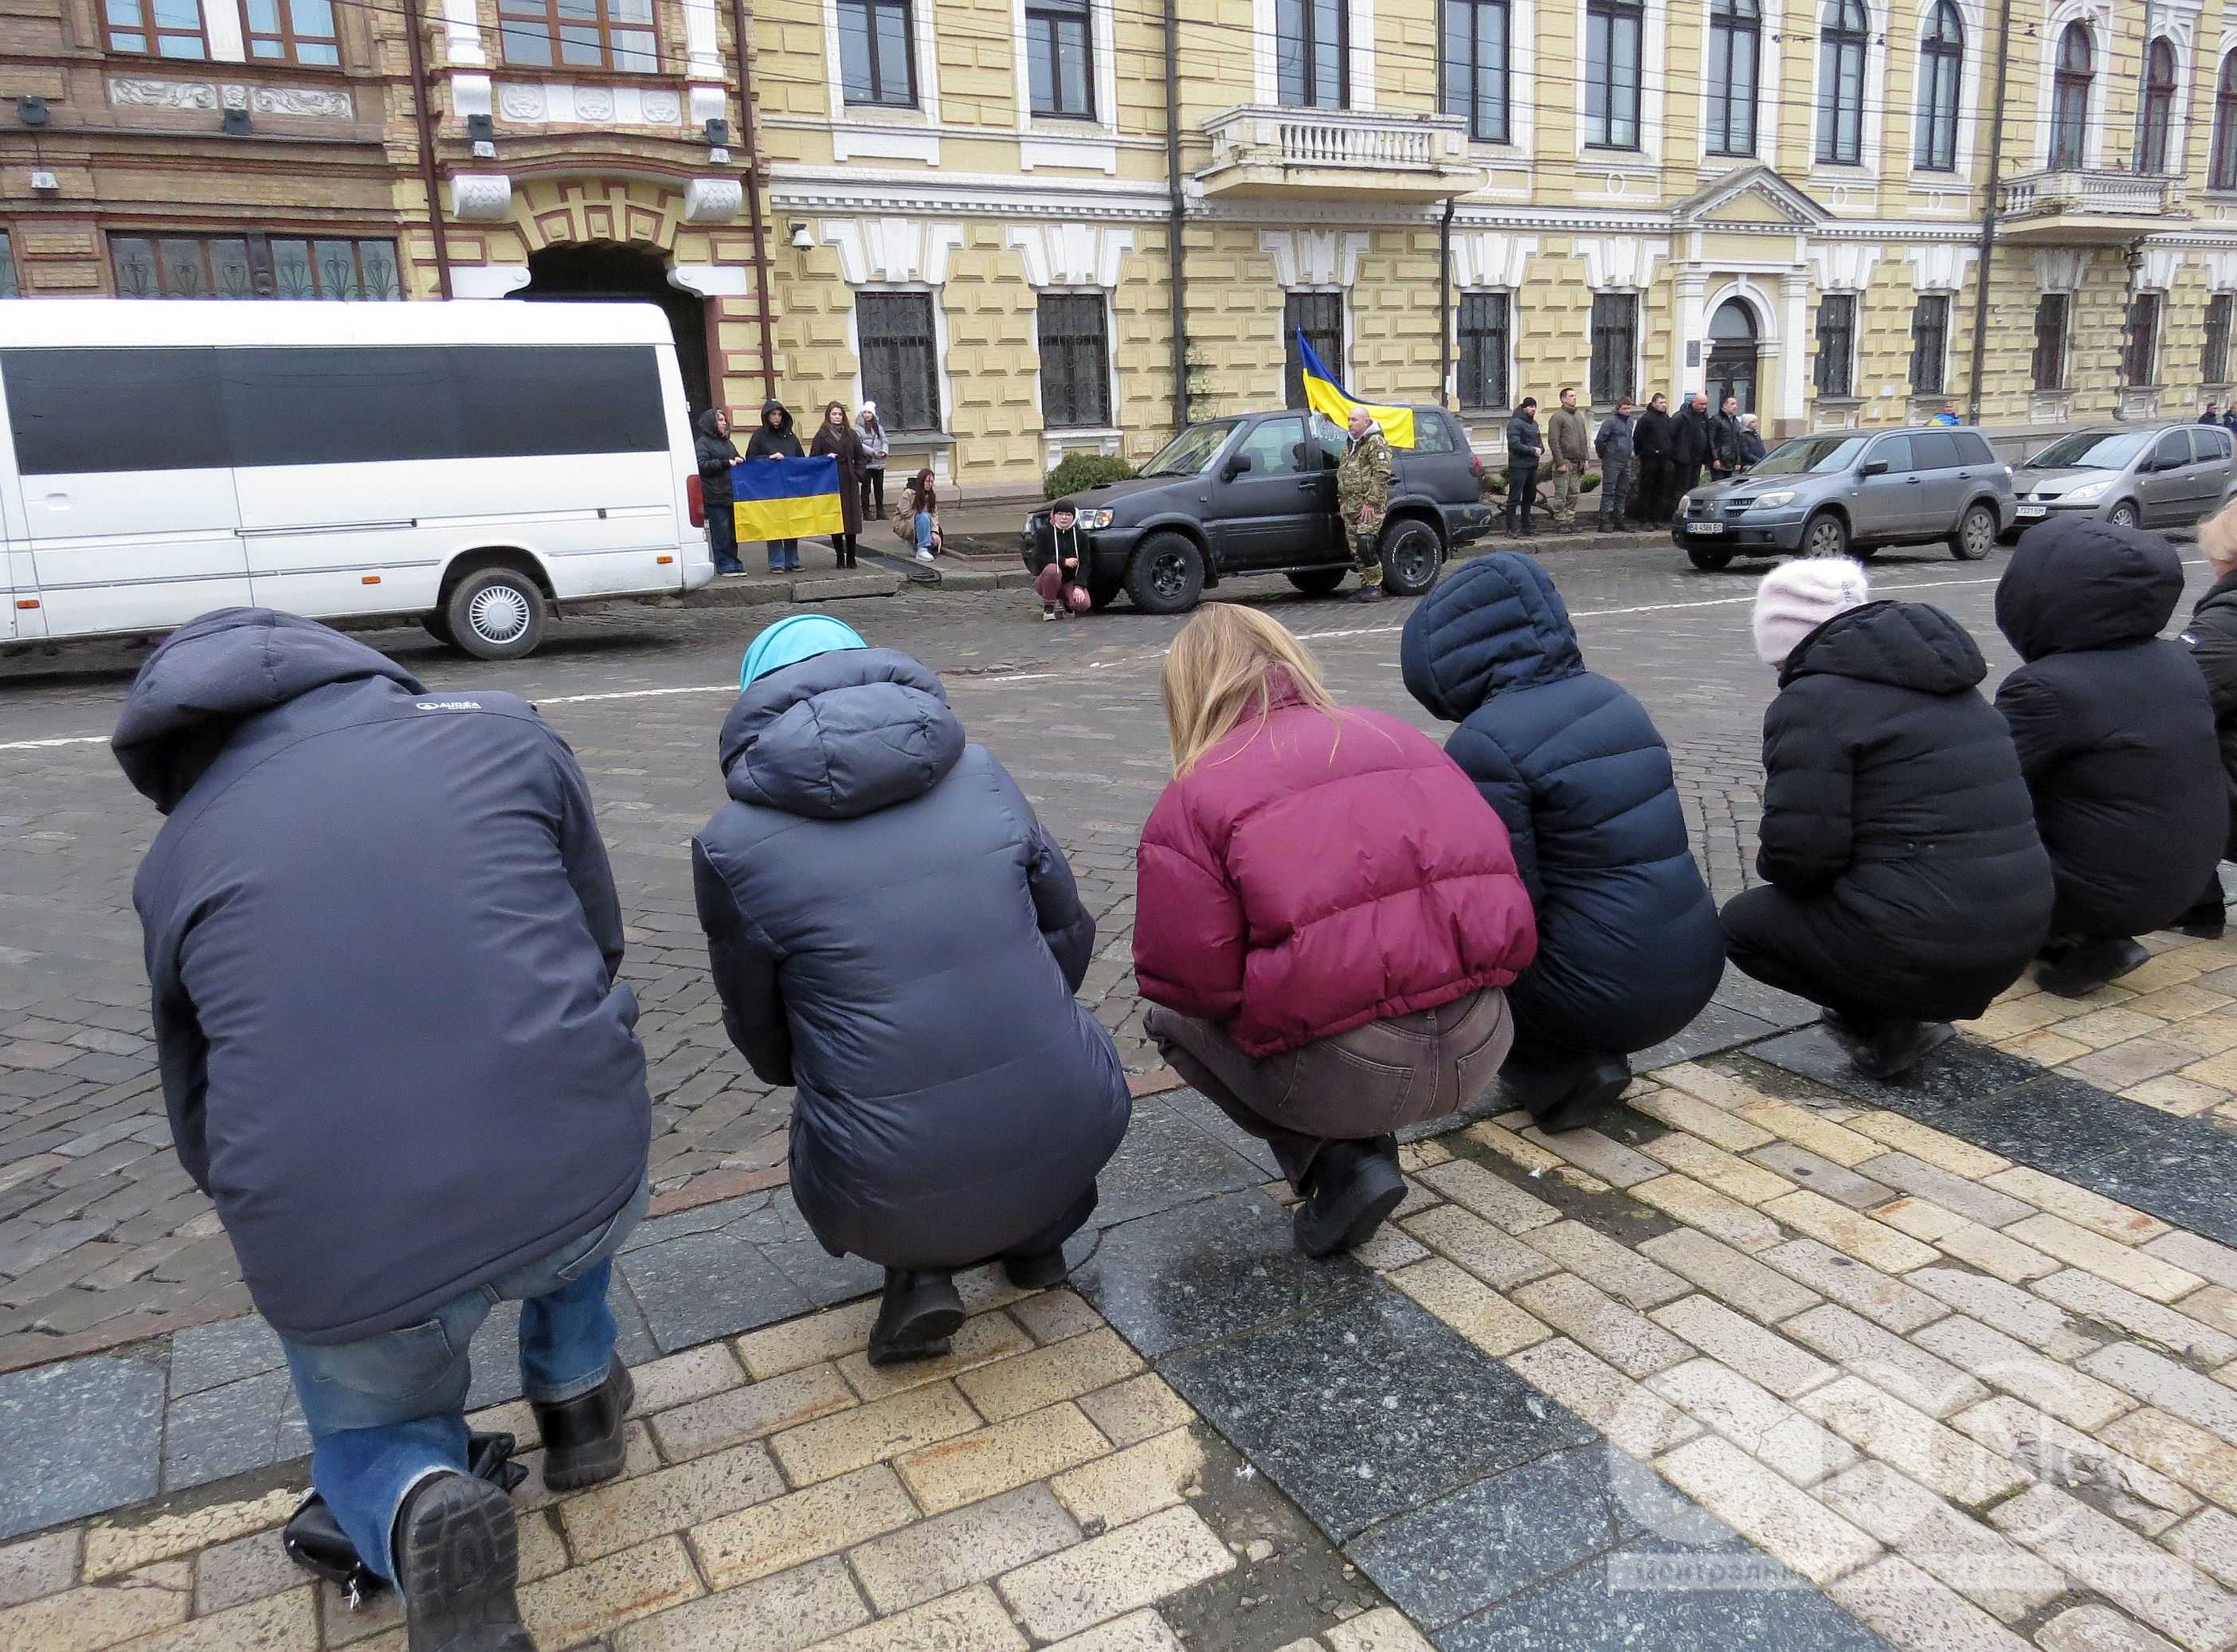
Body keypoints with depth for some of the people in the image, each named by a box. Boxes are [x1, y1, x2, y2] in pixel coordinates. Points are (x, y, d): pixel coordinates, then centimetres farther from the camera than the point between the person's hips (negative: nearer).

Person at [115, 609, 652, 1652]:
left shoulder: (172, 860, 12)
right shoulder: (504, 732, 8)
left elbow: (202, 1132, 21)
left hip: (338, 1259, 0)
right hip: (582, 1188, 1)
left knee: (364, 1435, 32)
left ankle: (413, 1506, 0)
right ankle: (577, 1396, 35)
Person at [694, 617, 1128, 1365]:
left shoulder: (733, 844, -5)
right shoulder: (982, 774, 3)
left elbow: (759, 1033, 8)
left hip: (896, 1193, -2)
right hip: (1073, 1138, 2)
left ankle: (916, 1270, 12)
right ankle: (1038, 1239, 28)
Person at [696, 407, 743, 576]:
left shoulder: (728, 443, 21)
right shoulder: (703, 443, -1)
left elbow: (736, 459, 35)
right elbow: (702, 465, -12)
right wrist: (726, 463, -15)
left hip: (732, 496, 7)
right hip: (715, 498, -7)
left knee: (733, 532, 8)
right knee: (721, 534, -6)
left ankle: (734, 564, 14)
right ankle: (725, 566, -1)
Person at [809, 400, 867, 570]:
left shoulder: (851, 434, 11)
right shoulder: (822, 436, 3)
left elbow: (859, 457, 14)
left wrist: (858, 475, 3)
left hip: (850, 483, 2)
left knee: (851, 518, 2)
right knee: (835, 520, 0)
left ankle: (851, 558, 9)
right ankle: (840, 558, 7)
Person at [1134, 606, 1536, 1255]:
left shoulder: (1194, 798, -4)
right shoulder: (1399, 736, 12)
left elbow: (1186, 984, -9)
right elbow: (1498, 878, 10)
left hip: (1349, 1076, -6)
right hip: (1482, 1047, 6)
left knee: (1170, 1022, 20)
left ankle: (1339, 1165, 7)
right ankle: (1364, 1147, 17)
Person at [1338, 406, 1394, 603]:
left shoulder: (1377, 442, -6)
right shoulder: (1349, 444, 21)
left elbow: (1381, 475, -14)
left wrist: (1370, 503, -19)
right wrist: (1342, 501, 20)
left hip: (1370, 506, -8)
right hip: (1350, 506, 8)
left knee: (1365, 546, -16)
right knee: (1356, 550, 6)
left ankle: (1374, 587, -9)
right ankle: (1366, 584, 13)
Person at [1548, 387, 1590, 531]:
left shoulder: (1579, 416, 17)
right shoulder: (1557, 417, -7)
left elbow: (1584, 439, 22)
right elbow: (1553, 441, -13)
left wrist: (1585, 459, 12)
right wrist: (1560, 463, -17)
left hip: (1577, 463, 7)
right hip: (1564, 461, -7)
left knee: (1574, 493, 8)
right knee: (1561, 494, -5)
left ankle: (1570, 520, 14)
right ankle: (1560, 522, 0)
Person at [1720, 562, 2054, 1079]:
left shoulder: (1812, 701, -10)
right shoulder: (1951, 688, 17)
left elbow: (1799, 852, -17)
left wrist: (1770, 860, 6)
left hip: (1926, 952, -8)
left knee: (1743, 922, 10)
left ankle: (1887, 1025, 4)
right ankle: (1908, 1014, 15)